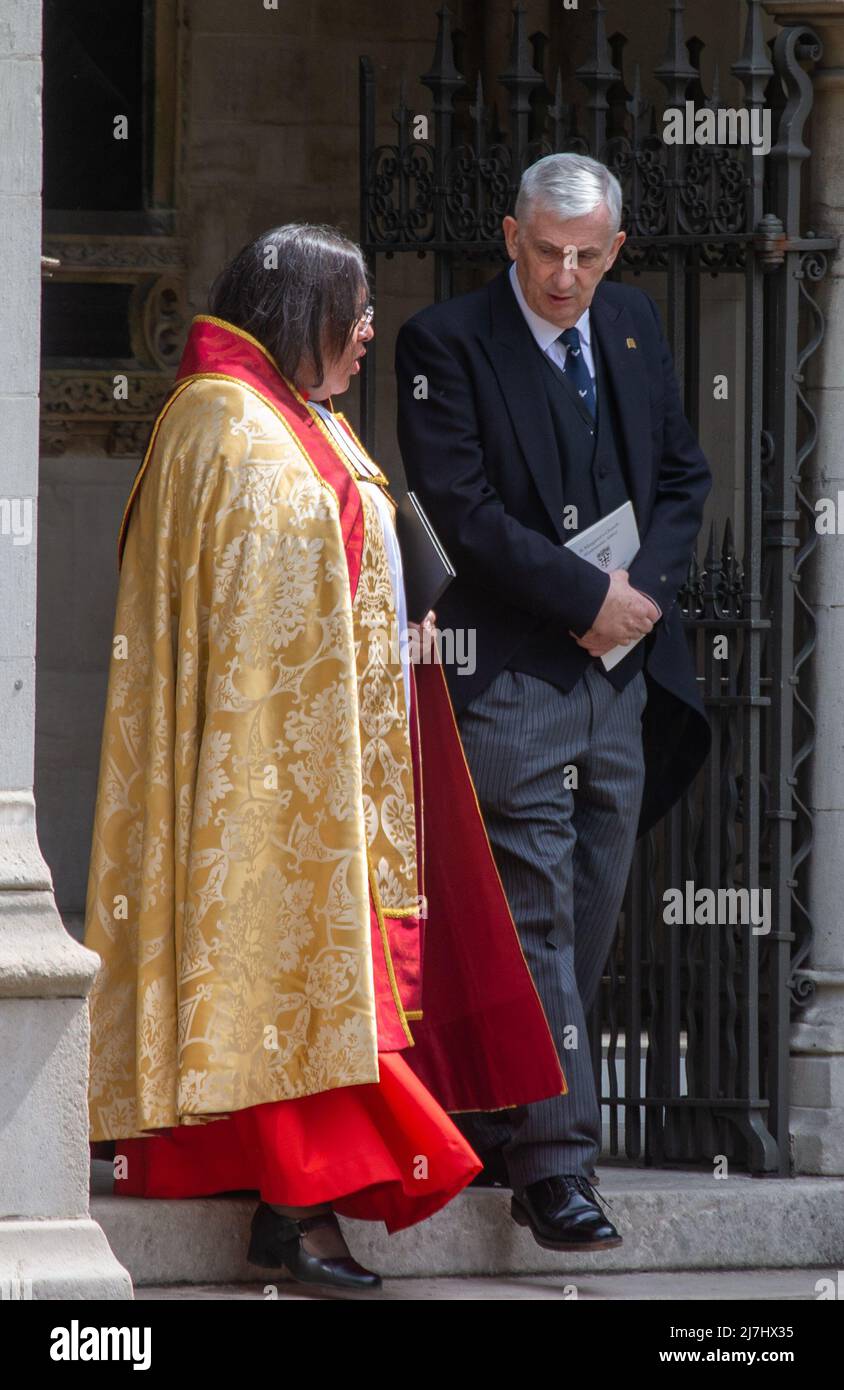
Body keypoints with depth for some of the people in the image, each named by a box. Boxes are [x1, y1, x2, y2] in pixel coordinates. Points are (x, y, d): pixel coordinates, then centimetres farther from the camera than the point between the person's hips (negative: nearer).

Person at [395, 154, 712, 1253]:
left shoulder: (634, 324, 13)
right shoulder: (445, 344, -6)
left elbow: (683, 474, 17)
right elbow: (462, 507, -12)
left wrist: (647, 587, -2)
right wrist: (589, 596, -13)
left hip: (623, 669, 6)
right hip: (512, 675, -6)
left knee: (586, 919, 7)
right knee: (535, 918, -10)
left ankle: (501, 1126, 17)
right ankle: (554, 1166, -12)